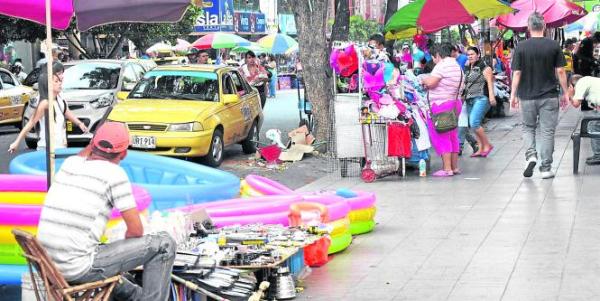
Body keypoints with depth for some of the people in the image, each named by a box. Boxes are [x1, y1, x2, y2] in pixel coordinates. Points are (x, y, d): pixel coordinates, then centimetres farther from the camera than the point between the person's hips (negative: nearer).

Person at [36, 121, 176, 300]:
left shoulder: (70, 163, 11)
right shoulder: (115, 173, -7)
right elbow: (136, 230, -5)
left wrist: (95, 142, 30)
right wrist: (122, 256, 12)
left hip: (49, 267, 8)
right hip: (79, 269, -7)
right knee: (163, 244, 0)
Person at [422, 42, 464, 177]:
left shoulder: (442, 65, -14)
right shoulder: (457, 66, 15)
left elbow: (431, 82, -22)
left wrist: (423, 80, 0)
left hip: (440, 104, -9)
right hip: (455, 103, 9)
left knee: (440, 137, -5)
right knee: (452, 136, 15)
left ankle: (447, 169, -8)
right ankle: (455, 167, 19)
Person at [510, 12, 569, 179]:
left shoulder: (521, 47, -5)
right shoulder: (554, 46, -4)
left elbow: (517, 73, -6)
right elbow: (560, 71, -4)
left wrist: (513, 94, 2)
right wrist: (565, 93, 5)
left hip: (527, 96, 0)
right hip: (549, 96, 0)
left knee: (528, 128, 18)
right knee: (547, 131, 6)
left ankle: (531, 155, -4)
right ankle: (546, 168, 6)